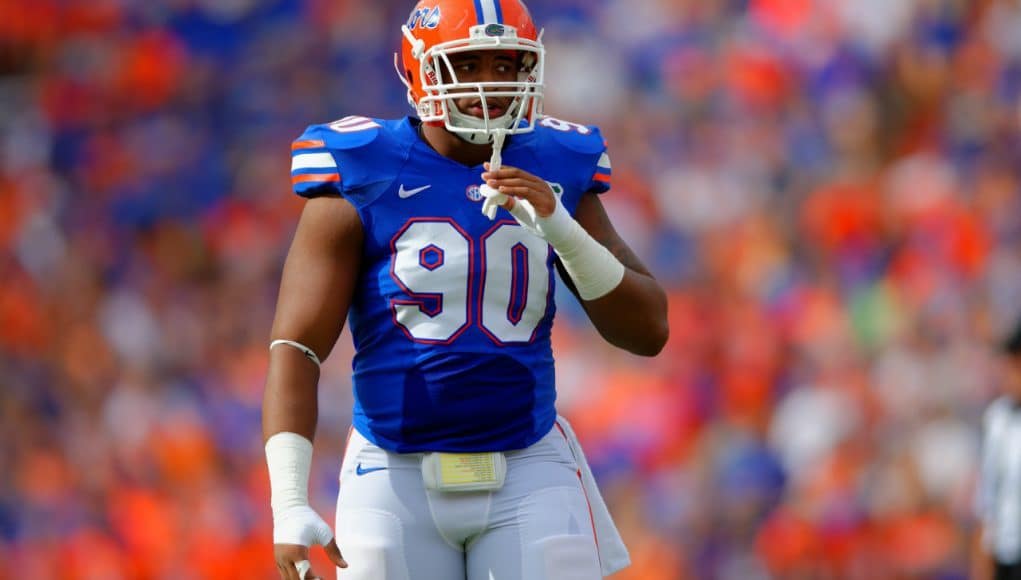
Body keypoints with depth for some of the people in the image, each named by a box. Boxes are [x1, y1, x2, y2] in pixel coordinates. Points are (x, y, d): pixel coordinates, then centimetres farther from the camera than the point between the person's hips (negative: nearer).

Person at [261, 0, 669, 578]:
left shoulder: (554, 173, 5)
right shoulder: (362, 183, -5)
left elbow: (648, 332, 2)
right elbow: (296, 348, -10)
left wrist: (560, 227, -15)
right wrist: (290, 508, -22)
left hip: (528, 479, 2)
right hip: (397, 480, -2)